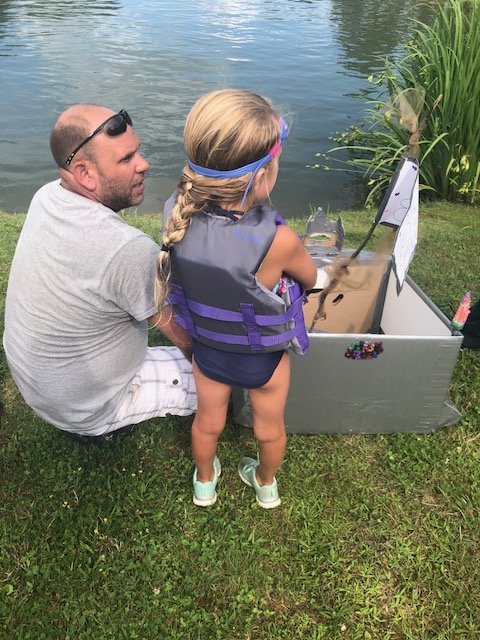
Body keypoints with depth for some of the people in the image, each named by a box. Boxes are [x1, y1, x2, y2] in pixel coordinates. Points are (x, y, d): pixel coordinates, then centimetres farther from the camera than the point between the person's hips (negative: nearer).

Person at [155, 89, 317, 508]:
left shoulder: (177, 214, -24)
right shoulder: (277, 241, -36)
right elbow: (311, 278, -13)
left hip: (207, 350, 3)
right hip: (265, 359, -3)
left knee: (208, 421, 29)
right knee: (270, 427, 27)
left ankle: (205, 483, 56)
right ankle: (266, 485, 55)